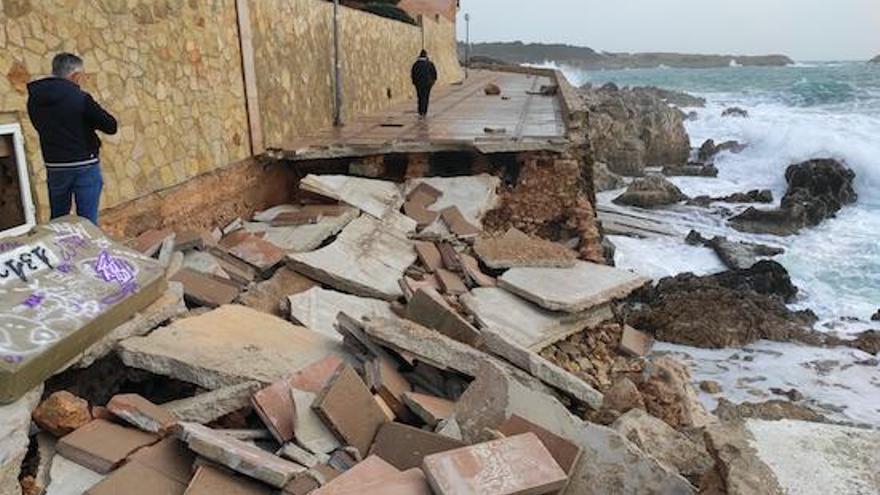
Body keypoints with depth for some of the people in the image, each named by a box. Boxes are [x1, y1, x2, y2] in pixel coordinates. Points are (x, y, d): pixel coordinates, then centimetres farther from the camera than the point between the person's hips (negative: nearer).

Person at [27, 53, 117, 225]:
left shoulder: (34, 99, 2)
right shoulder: (80, 98, -15)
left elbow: (42, 127, 14)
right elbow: (111, 126, -14)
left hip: (55, 168, 5)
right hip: (85, 167, -5)